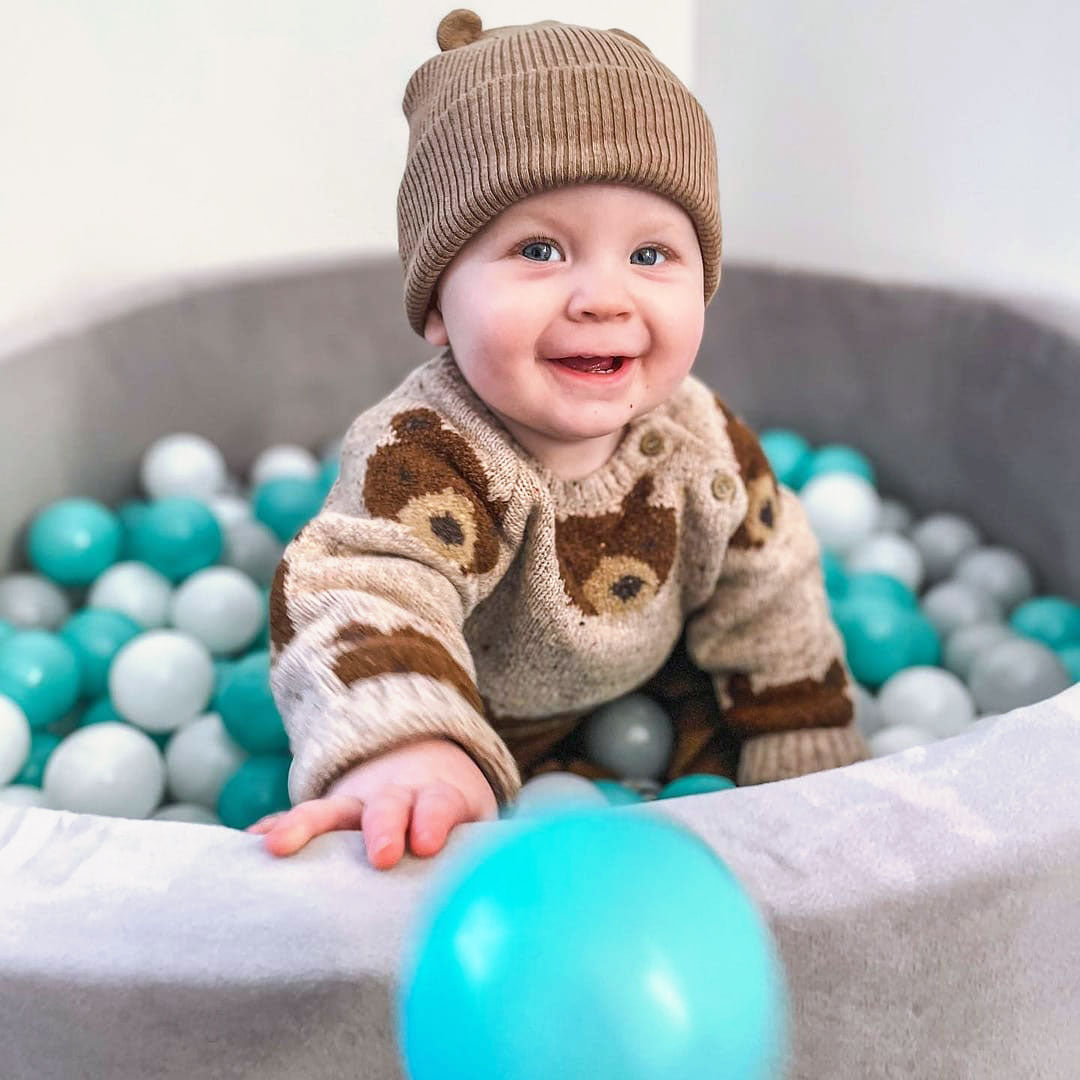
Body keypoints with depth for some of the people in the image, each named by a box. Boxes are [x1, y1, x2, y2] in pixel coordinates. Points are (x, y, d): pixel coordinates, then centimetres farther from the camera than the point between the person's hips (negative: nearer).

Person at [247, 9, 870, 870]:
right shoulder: (423, 457, -37)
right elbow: (363, 590, -54)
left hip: (650, 705, 5)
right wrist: (408, 752, -75)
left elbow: (769, 614, -3)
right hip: (480, 734, -4)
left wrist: (814, 778, 1)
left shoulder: (707, 446, -16)